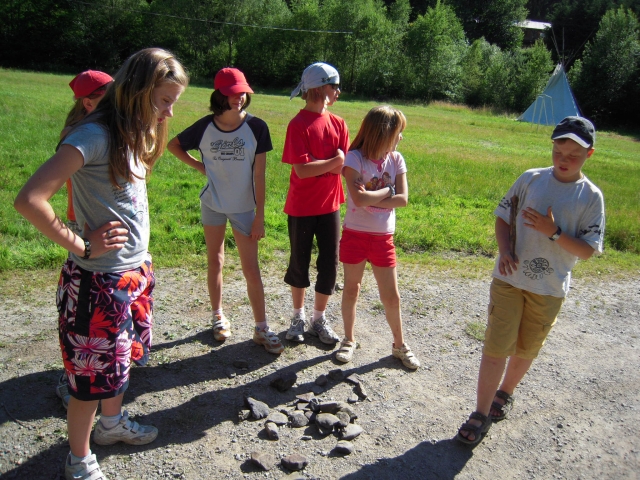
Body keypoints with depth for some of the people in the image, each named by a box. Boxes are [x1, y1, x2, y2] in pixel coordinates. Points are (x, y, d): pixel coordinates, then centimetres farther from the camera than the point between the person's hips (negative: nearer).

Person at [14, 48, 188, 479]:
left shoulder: (133, 133, 6)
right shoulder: (95, 136, -21)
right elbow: (29, 199, -28)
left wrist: (142, 267, 7)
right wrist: (82, 246, -18)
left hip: (135, 273, 8)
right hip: (101, 282, -8)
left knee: (123, 357, 25)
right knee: (94, 374, 9)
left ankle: (112, 423, 49)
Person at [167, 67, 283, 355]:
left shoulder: (256, 127, -11)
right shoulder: (205, 127, -6)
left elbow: (259, 175, -10)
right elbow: (174, 145, 12)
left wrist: (259, 216, -10)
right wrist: (199, 166, -2)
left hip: (244, 207, -2)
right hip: (212, 204, 2)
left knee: (251, 270, -1)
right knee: (215, 263, 14)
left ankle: (261, 328, 11)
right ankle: (218, 317, 31)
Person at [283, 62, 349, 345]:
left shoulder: (338, 123, 4)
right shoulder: (298, 125, -13)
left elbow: (344, 165, -2)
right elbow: (302, 170, -21)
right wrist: (335, 161, -15)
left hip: (329, 205, 5)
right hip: (301, 207, -4)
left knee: (329, 263, 8)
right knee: (299, 263, 10)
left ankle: (319, 319, 26)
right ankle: (298, 317, 30)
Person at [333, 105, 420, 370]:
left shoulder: (396, 160, 2)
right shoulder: (354, 158, -12)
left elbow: (402, 199, -8)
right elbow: (359, 198, -24)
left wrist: (371, 199, -17)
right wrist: (387, 192, -11)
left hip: (383, 237, 3)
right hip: (355, 234, -3)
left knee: (391, 295, 9)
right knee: (351, 288, 12)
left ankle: (399, 345, 27)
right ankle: (349, 340, 30)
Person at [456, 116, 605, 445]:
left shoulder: (591, 197, -3)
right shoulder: (531, 179, -1)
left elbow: (587, 251, -6)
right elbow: (502, 217, 5)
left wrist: (553, 232, -21)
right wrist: (505, 251, -12)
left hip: (550, 289, 1)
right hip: (509, 279, 0)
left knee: (527, 349, 17)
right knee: (496, 347, -2)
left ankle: (505, 393, 43)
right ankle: (481, 414, 11)